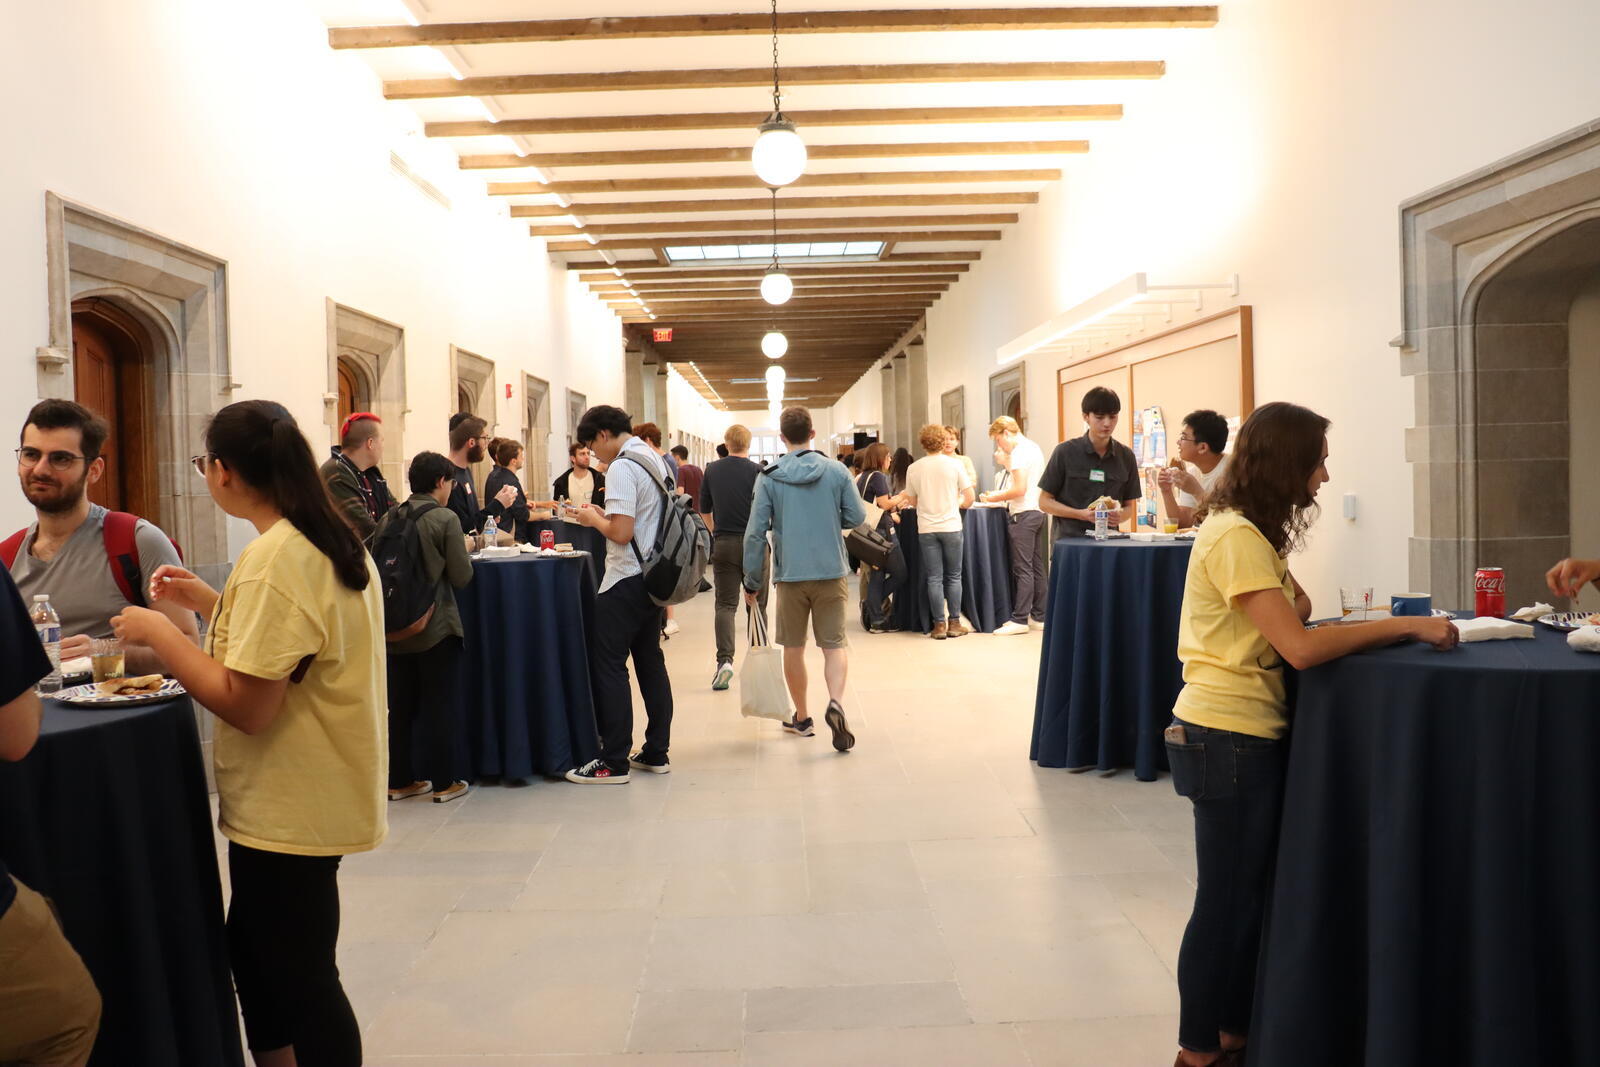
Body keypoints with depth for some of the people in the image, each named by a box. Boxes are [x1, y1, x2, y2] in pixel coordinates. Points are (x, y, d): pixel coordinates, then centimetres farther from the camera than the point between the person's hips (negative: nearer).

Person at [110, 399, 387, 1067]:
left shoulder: (274, 558, -23)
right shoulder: (333, 541, 6)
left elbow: (247, 705, -25)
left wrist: (158, 632, -15)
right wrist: (210, 603, 14)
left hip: (287, 812, -10)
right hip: (310, 801, 10)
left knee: (301, 983, 5)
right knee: (257, 955, 23)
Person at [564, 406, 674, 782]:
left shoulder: (622, 468, -16)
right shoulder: (656, 462, 12)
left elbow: (621, 532, -23)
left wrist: (593, 519, -5)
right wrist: (605, 514, 13)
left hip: (626, 582, -9)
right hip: (653, 577, 9)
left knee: (609, 666, -3)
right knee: (651, 662, 13)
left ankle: (613, 762, 1)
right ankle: (656, 753, 18)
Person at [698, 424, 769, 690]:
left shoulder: (712, 470, 4)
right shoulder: (757, 471, -6)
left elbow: (704, 510, 12)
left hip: (723, 545, 2)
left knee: (725, 605, 2)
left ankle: (724, 660, -16)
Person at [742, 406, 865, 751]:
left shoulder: (768, 477, -4)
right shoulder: (837, 471, -3)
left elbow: (755, 532, -5)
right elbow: (857, 518, 2)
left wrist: (750, 580, 3)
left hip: (789, 574, 0)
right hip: (831, 571, 0)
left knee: (793, 647, 14)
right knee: (835, 644, 6)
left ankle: (802, 718, 25)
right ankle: (836, 702, -19)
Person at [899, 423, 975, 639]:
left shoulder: (914, 468, 1)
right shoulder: (954, 464, -2)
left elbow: (912, 502, 9)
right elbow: (969, 499, -1)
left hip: (926, 529, 1)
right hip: (951, 527, -1)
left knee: (934, 579, 5)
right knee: (954, 577, 9)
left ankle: (940, 625, 5)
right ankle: (954, 623, 10)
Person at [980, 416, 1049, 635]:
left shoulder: (1018, 452, -13)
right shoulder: (1034, 448, 16)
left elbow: (1020, 489, -18)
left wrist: (994, 498, -8)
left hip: (1023, 515, -10)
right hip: (1037, 511, 10)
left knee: (1023, 569, -8)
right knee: (1037, 567, 10)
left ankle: (1020, 620, -6)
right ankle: (1038, 616, 14)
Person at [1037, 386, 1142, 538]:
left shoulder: (1126, 456, 8)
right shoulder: (1065, 452, -1)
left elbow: (1130, 506, 15)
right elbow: (1044, 501, 1)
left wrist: (1119, 516, -9)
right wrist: (1081, 514, -14)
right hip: (1069, 538, -2)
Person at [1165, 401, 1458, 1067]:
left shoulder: (1250, 532, 14)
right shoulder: (1237, 538, -19)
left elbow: (1293, 614, 15)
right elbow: (1299, 646, -25)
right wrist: (1409, 626, -20)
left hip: (1248, 736, 10)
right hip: (1228, 737, -10)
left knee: (1251, 894, 17)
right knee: (1225, 902, 2)